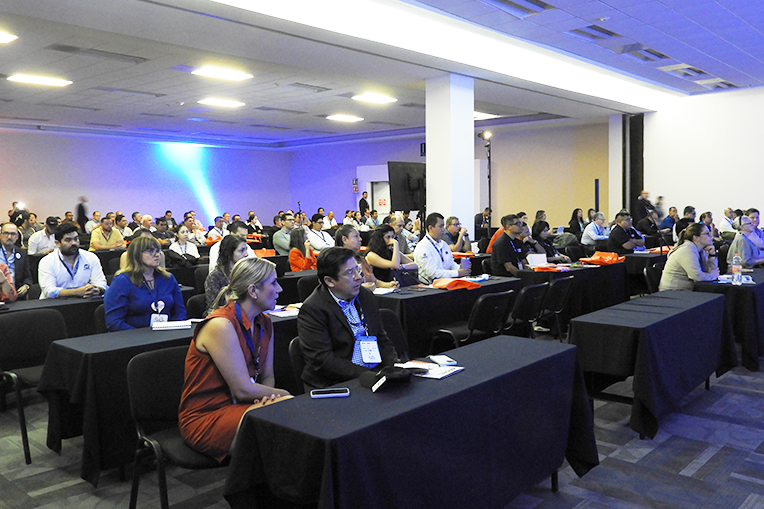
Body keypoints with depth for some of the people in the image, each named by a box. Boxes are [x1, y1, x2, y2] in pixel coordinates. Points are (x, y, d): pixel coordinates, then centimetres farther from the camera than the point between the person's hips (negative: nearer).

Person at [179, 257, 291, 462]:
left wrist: (268, 396, -11)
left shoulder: (265, 323, 7)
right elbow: (243, 389, -21)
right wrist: (286, 395, -9)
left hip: (239, 406, 8)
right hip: (205, 418, -8)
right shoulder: (221, 325, -21)